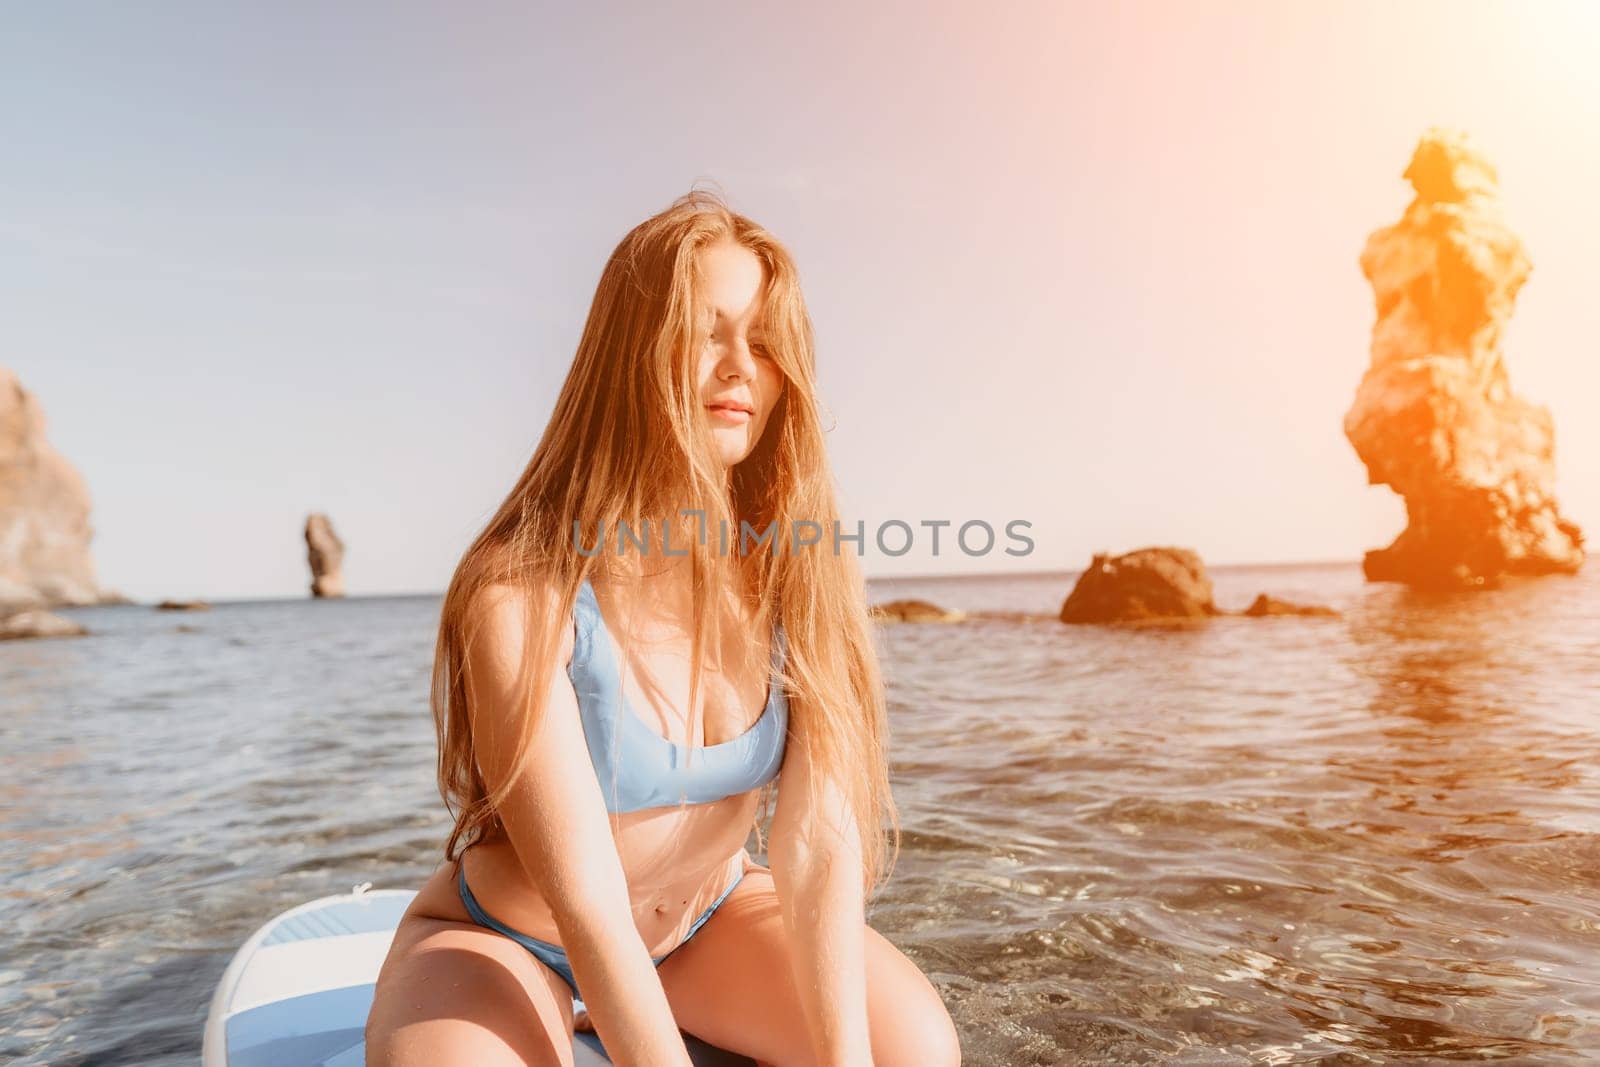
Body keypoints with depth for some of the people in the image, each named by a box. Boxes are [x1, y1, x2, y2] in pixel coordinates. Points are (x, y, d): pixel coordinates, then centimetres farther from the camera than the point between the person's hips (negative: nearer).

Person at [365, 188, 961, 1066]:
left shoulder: (800, 573, -15)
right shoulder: (520, 597, -28)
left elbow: (821, 840, -20)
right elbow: (588, 908, -29)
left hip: (705, 918, 4)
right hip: (505, 937, -4)